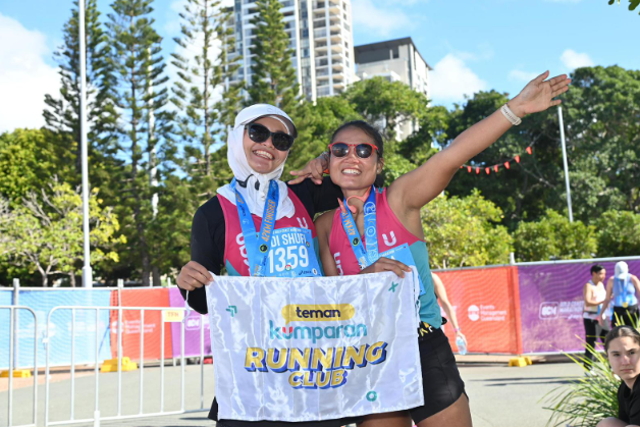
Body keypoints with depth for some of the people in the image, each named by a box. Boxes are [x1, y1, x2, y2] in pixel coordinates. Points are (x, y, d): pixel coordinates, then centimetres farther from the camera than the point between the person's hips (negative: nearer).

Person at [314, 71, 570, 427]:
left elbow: (453, 156, -17)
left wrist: (516, 108, -28)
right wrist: (364, 277, -18)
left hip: (426, 351, -3)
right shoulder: (326, 226, 5)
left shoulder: (398, 200, -4)